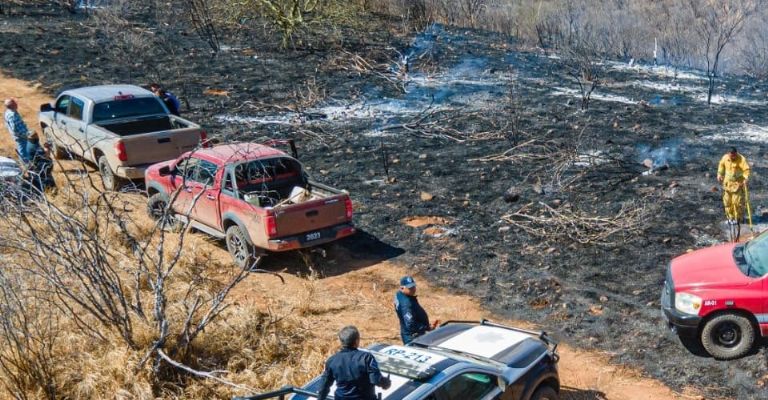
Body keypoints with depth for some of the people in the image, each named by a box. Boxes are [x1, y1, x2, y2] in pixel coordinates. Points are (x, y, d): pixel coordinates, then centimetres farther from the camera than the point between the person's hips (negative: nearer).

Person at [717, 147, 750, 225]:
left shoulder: (742, 159, -18)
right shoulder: (725, 157, -4)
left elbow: (746, 169, -22)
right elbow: (721, 165, 15)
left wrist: (746, 179, -35)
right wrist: (719, 174, 10)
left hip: (738, 183, -5)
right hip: (727, 183, 5)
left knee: (737, 201, -5)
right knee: (727, 200, 8)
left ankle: (737, 218, 10)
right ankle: (730, 217, 22)